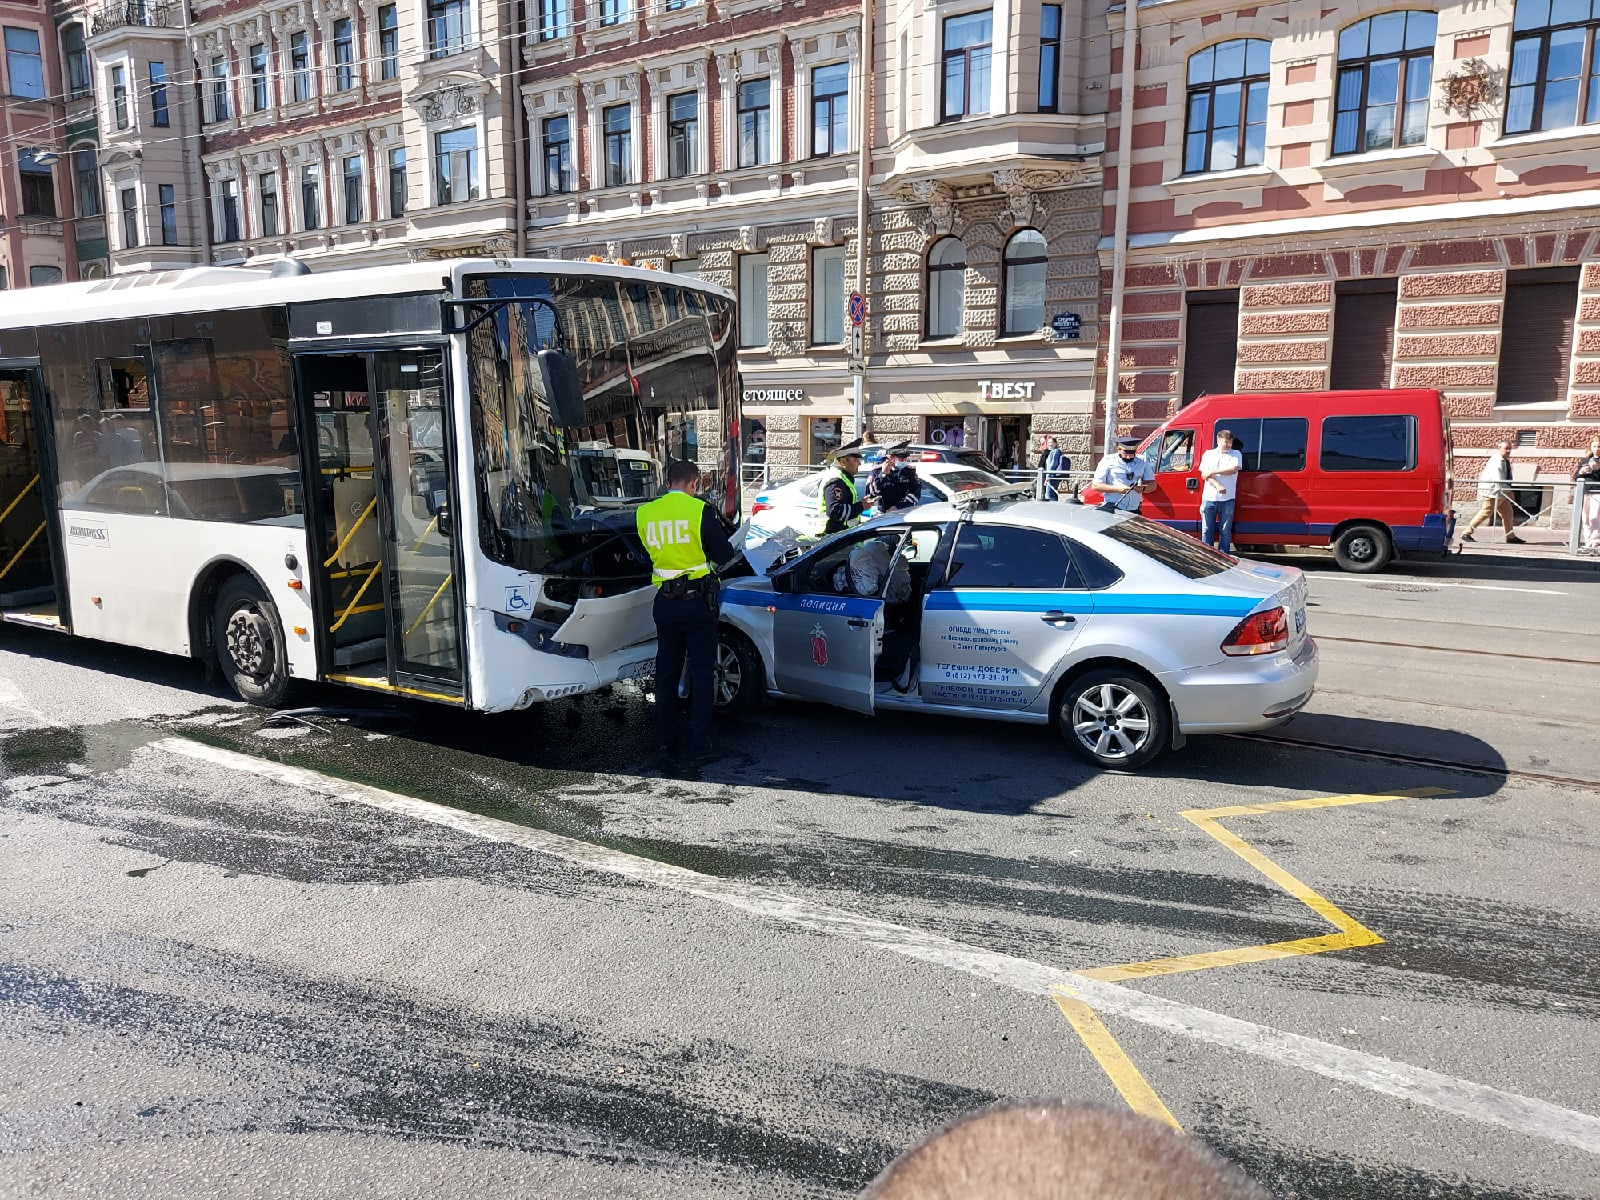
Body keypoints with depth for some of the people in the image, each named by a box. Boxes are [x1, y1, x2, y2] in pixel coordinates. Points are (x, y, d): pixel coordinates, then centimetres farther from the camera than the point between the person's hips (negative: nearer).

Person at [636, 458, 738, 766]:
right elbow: (725, 555, -5)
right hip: (697, 601, -4)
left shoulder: (645, 513, 1)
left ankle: (666, 742, 21)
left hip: (665, 602, 4)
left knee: (666, 672, 14)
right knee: (702, 673, 4)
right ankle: (700, 746, 4)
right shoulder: (700, 510, -11)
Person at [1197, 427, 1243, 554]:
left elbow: (1234, 469, -12)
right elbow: (1204, 474, -3)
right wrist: (1218, 485, -17)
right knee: (1207, 530, 4)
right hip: (1209, 497, 1)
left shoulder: (1236, 454, 7)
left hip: (1227, 499, -1)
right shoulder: (1208, 454, 9)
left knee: (1225, 530, 3)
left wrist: (1213, 471, -11)